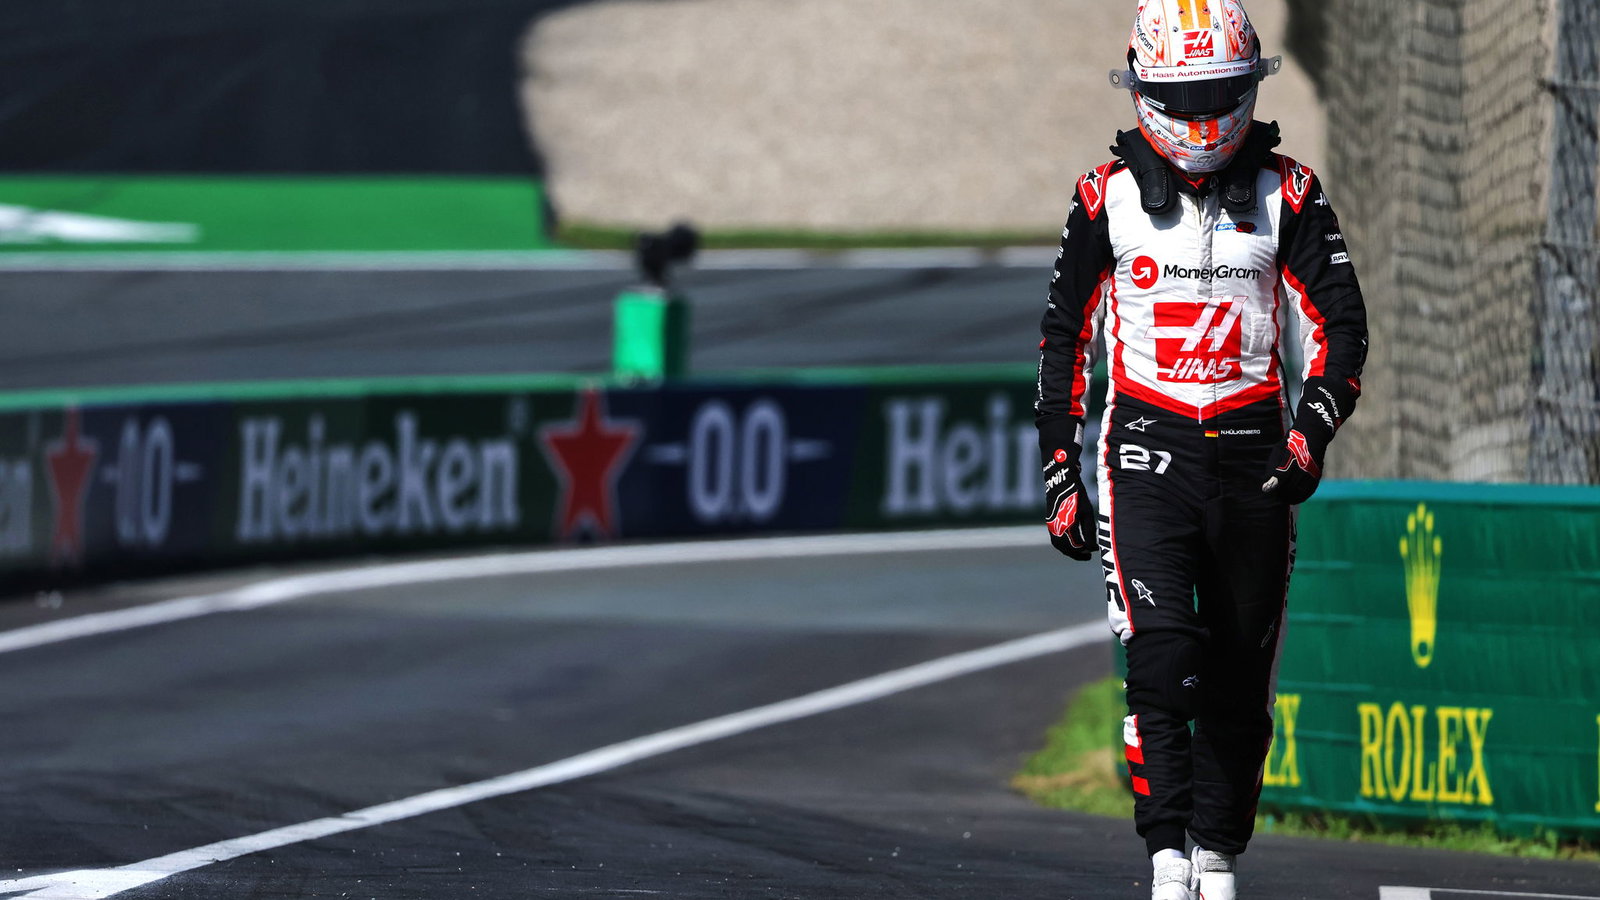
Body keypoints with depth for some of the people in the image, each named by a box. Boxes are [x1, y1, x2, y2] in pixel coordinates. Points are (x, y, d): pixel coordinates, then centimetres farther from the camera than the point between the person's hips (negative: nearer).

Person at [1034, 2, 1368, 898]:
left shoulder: (1288, 195, 2)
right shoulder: (1109, 196, 3)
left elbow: (1341, 327, 2)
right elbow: (1066, 338, 10)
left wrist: (1312, 432, -15)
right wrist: (1061, 476, 6)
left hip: (1253, 457, 1)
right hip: (1147, 452, -1)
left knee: (1239, 680, 6)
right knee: (1162, 653, -18)